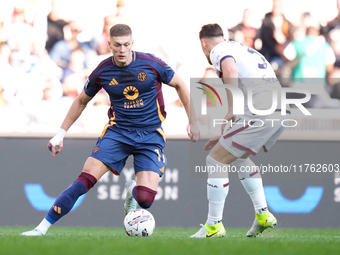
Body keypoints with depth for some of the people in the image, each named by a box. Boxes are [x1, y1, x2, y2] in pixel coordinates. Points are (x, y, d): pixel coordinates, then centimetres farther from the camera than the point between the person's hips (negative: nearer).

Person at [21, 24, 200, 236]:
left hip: (150, 135, -1)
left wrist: (193, 121, 5)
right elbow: (81, 101, 13)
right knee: (86, 179, -19)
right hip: (118, 131, 1)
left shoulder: (151, 64, -10)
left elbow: (180, 85, 6)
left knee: (145, 199, -17)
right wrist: (61, 134, 14)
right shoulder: (102, 72, -4)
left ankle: (133, 191, 24)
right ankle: (43, 227, -15)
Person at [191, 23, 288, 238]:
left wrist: (231, 111, -21)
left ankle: (214, 225, 4)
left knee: (216, 160, 3)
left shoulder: (219, 50, 4)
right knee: (239, 157, 29)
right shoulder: (244, 49, 31)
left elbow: (230, 70, -21)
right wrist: (226, 136, 34)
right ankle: (263, 214, 22)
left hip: (261, 114, -9)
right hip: (282, 111, 9)